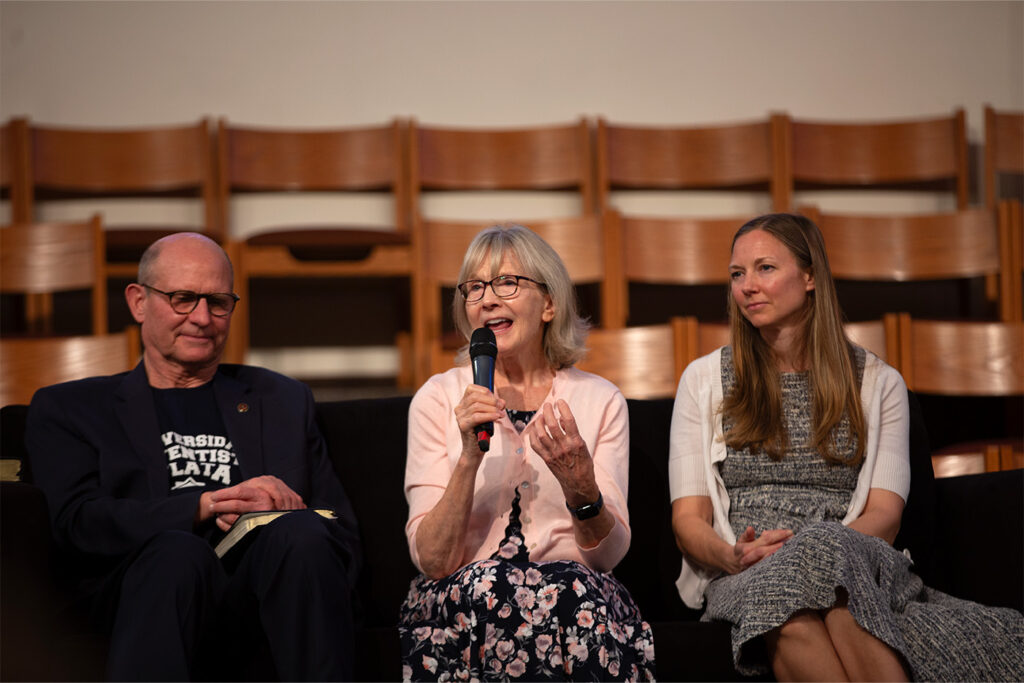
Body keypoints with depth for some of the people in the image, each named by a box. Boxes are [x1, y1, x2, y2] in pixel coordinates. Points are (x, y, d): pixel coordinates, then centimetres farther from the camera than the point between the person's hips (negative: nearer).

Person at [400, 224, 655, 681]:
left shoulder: (600, 400, 7)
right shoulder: (438, 398, 5)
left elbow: (609, 554, 1)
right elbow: (431, 561, -3)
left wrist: (580, 485, -19)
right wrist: (470, 457, -17)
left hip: (578, 598, 1)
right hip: (461, 604, -1)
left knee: (573, 588, -34)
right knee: (489, 581, -35)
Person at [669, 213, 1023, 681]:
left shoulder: (879, 384, 13)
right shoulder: (704, 379, 13)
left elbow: (884, 514, 2)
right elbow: (688, 519, 6)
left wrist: (817, 549, -19)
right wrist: (735, 556, -17)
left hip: (857, 561, 1)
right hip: (743, 579, 0)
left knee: (821, 547, -38)